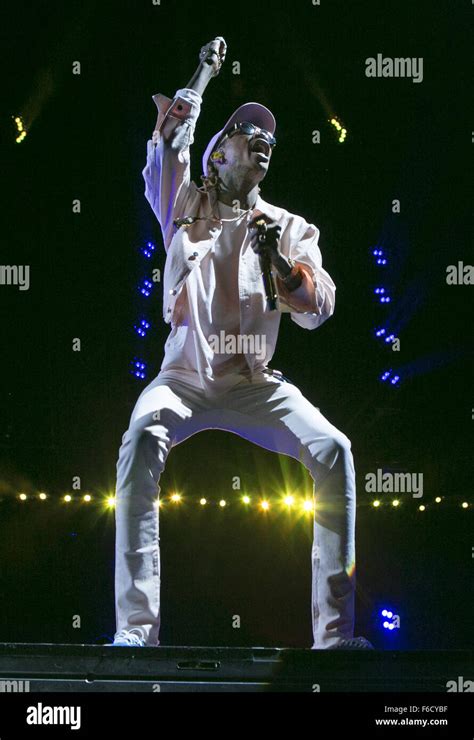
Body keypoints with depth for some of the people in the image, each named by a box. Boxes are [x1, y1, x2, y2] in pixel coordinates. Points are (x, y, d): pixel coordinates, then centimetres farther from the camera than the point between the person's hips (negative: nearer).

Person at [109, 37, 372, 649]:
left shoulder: (290, 228, 13)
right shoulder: (185, 205, 13)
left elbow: (318, 311, 0)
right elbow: (167, 145, -3)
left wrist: (280, 261, -17)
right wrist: (201, 78, -1)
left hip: (255, 385, 2)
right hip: (185, 378, -1)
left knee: (333, 450, -23)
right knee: (142, 440, -32)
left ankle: (334, 631, -20)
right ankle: (136, 630, -34)